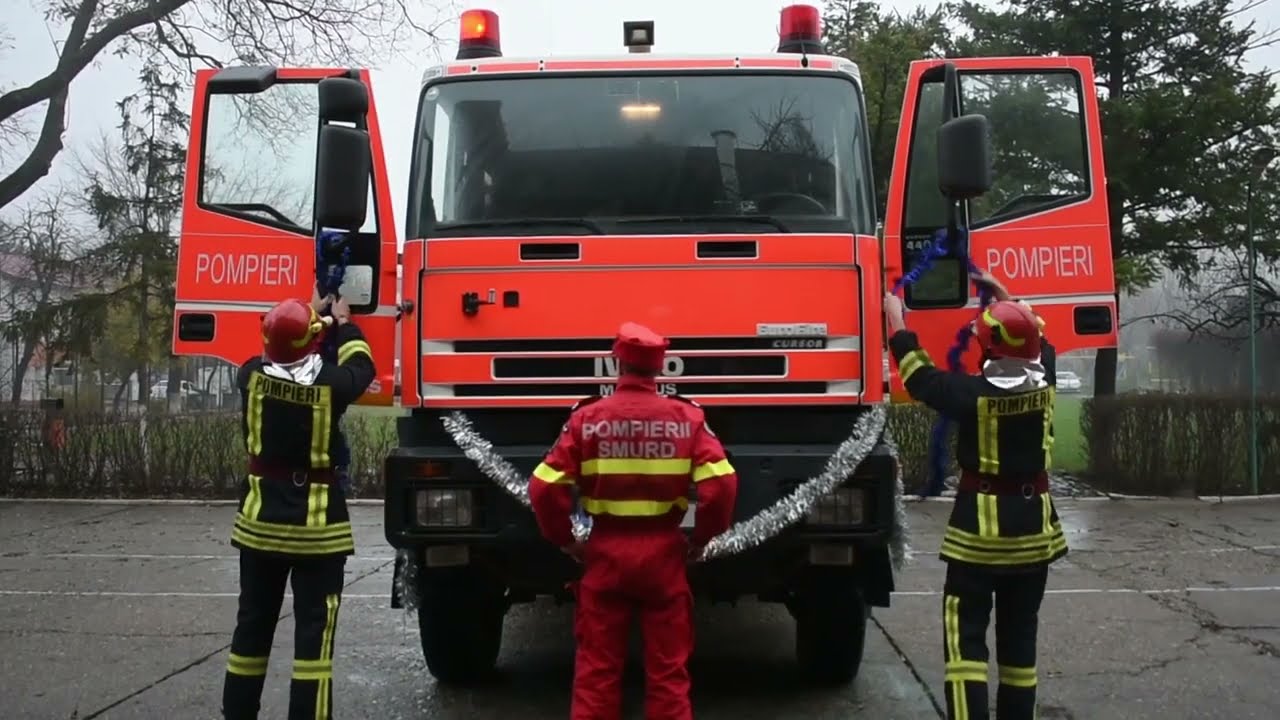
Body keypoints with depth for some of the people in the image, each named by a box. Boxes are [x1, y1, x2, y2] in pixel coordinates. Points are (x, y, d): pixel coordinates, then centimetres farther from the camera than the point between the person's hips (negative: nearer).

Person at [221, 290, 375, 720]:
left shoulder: (252, 376, -6)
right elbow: (362, 368, 9)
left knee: (252, 627, 15)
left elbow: (277, 352, 17)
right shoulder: (331, 383, -14)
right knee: (314, 633, -1)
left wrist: (312, 311, 27)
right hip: (317, 526, -4)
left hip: (261, 520, 4)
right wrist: (343, 324, 24)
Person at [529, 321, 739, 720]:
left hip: (605, 552, 0)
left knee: (596, 668, 10)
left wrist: (564, 540, 4)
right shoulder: (686, 416, -4)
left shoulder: (587, 417, -5)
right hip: (664, 552, 0)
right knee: (668, 668, 10)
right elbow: (721, 483, -13)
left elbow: (545, 487, -9)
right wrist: (701, 538, 1)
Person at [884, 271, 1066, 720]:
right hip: (1033, 521, 5)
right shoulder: (1044, 384, -4)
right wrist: (1004, 297, 31)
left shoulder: (974, 394, -18)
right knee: (1020, 632, 14)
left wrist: (897, 321, 11)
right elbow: (1040, 341, 18)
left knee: (965, 632, 0)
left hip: (981, 523, -5)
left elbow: (920, 377, -3)